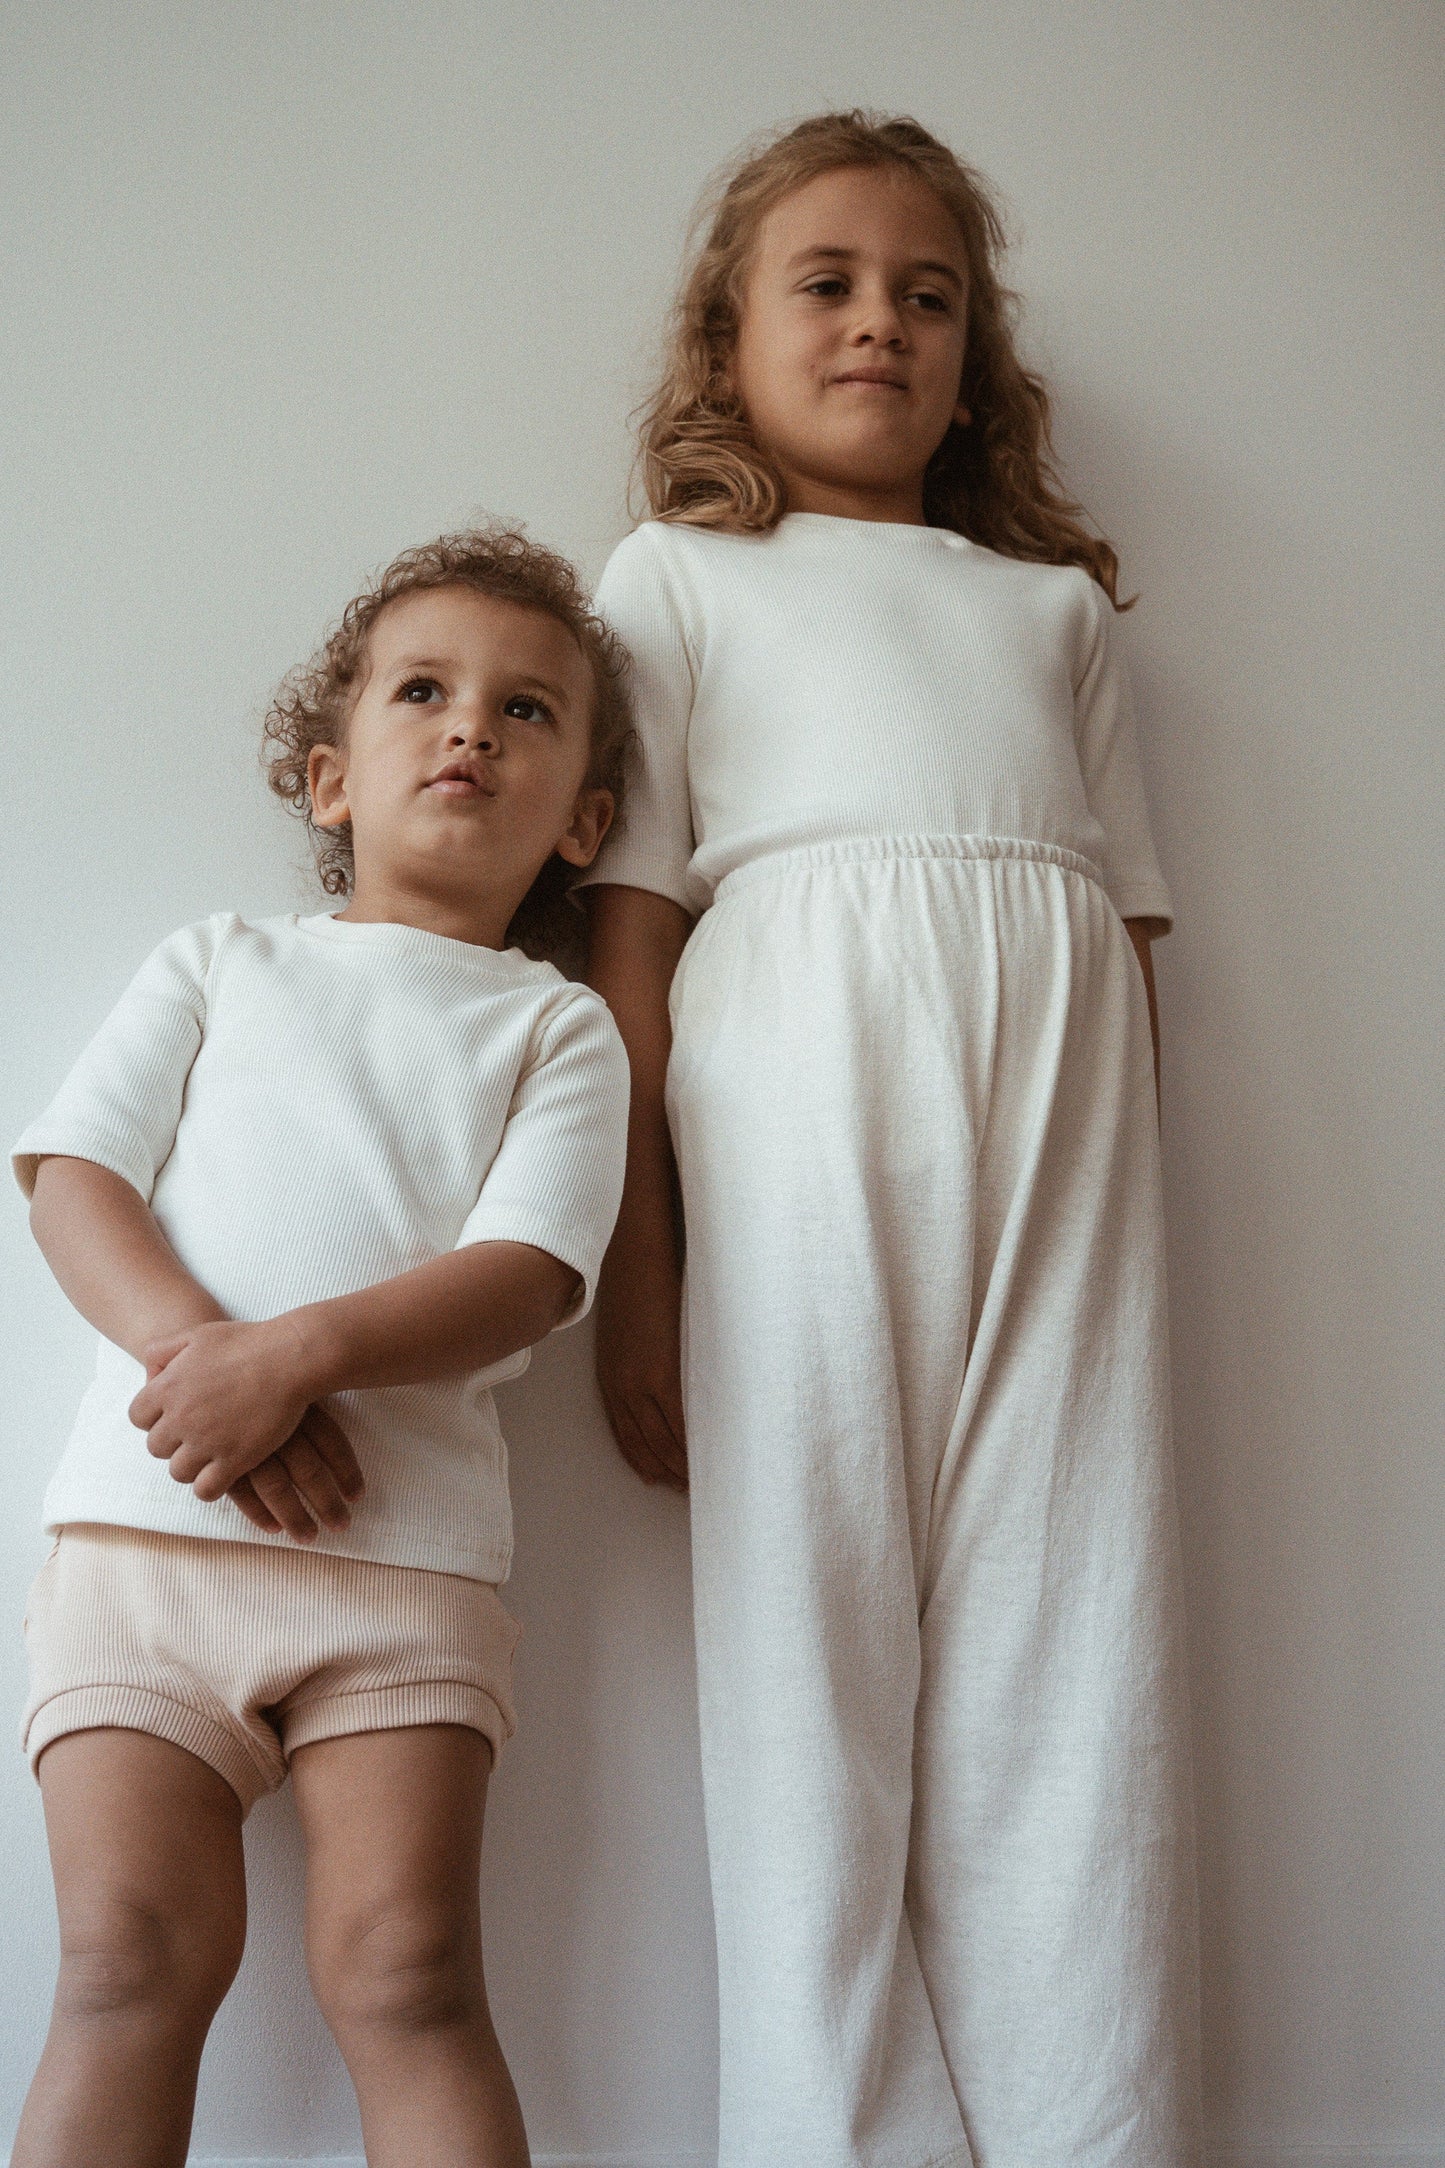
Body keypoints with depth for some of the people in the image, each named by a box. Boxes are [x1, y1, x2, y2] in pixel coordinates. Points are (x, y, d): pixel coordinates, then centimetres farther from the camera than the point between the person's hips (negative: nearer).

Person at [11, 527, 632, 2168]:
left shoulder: (558, 1030, 12)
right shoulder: (219, 963, 19)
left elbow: (526, 1274, -3)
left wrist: (298, 1351, -20)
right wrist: (199, 1348, -13)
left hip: (408, 1548, -1)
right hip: (150, 1514, 1)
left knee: (404, 1973, -10)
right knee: (135, 1959, -7)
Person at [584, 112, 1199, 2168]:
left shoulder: (1056, 601, 28)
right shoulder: (681, 571, 18)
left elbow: (1132, 916, 21)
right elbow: (632, 920, 7)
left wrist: (1134, 1199, 8)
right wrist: (634, 1263, -3)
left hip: (1060, 1100, 3)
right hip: (802, 1086, -2)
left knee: (1072, 1635, -4)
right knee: (816, 1628, -6)